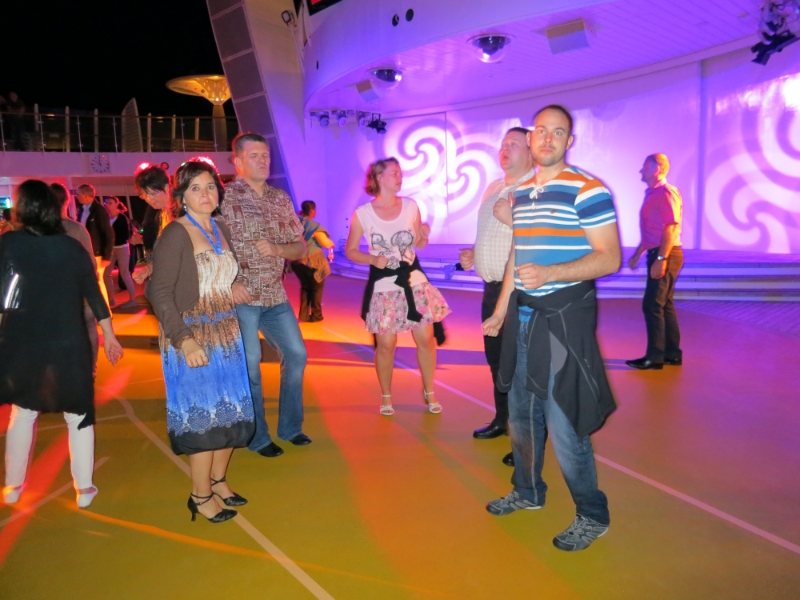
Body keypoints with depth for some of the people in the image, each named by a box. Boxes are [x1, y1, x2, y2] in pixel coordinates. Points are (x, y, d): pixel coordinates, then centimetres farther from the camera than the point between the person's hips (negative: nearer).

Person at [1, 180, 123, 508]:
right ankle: (84, 488, 16)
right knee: (78, 416, 11)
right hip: (68, 344, -1)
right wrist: (109, 336, 9)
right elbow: (93, 294, 1)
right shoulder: (73, 247, -2)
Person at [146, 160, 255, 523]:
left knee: (231, 410, 13)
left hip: (226, 334, 7)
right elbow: (161, 293, -16)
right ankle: (200, 496, 17)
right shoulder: (175, 234, -12)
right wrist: (184, 340, -22)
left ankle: (218, 479, 31)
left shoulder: (220, 229, 8)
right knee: (203, 414, 0)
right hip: (192, 337, -7)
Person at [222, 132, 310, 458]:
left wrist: (277, 249, -9)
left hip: (275, 296, 6)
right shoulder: (224, 196, -7)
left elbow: (300, 247, 11)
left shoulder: (281, 199, 11)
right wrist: (229, 284, -21)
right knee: (249, 365, 1)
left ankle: (289, 426, 28)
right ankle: (257, 437, 20)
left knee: (296, 354, 9)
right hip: (240, 296, -6)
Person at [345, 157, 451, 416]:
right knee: (385, 344, 2)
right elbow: (350, 251, 2)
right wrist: (373, 259, -16)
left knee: (426, 338, 3)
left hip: (413, 280, 3)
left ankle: (429, 392, 23)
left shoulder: (410, 206, 3)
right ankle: (385, 396, 23)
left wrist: (425, 234, -10)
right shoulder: (362, 214, -6)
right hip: (383, 284, -2)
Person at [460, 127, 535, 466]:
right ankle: (502, 420, 37)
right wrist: (472, 255, 12)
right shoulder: (493, 189, 17)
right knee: (496, 358, 19)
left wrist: (512, 218, -26)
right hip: (492, 289, 9)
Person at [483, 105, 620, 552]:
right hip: (523, 318, 7)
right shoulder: (519, 193, 13)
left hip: (564, 320, -7)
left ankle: (592, 515, 15)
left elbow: (610, 258, -14)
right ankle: (528, 492, 37)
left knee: (563, 423, -6)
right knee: (521, 414, 16)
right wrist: (501, 312, 18)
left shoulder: (587, 190, -9)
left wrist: (549, 273, -26)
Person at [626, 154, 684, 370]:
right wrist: (637, 254, 26)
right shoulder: (652, 194, 16)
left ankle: (655, 356, -4)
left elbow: (671, 227, -21)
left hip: (666, 255, -10)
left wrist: (661, 259, -25)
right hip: (658, 254, 10)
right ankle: (672, 354, 19)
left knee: (652, 305, -9)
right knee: (664, 304, 12)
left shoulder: (667, 193, -13)